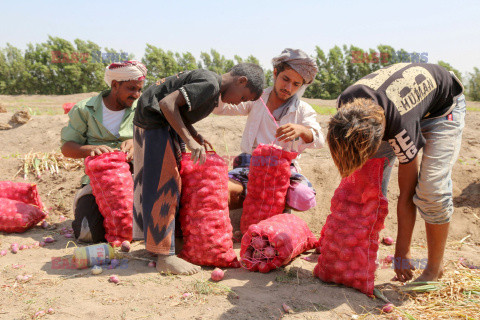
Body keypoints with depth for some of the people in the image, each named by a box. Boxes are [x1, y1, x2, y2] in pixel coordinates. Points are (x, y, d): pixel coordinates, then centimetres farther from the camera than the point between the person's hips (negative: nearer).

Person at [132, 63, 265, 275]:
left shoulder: (213, 88, 11)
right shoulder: (210, 84, -20)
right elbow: (167, 103, -27)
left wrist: (195, 135, 7)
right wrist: (189, 140, -27)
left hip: (165, 123, 11)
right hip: (153, 121, -11)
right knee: (163, 185, -10)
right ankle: (165, 257, -6)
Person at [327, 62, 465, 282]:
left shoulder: (402, 127, -44)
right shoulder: (346, 102, -30)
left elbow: (407, 196, -31)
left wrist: (402, 253, -22)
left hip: (442, 109, -6)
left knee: (432, 189, -23)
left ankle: (435, 268, -2)